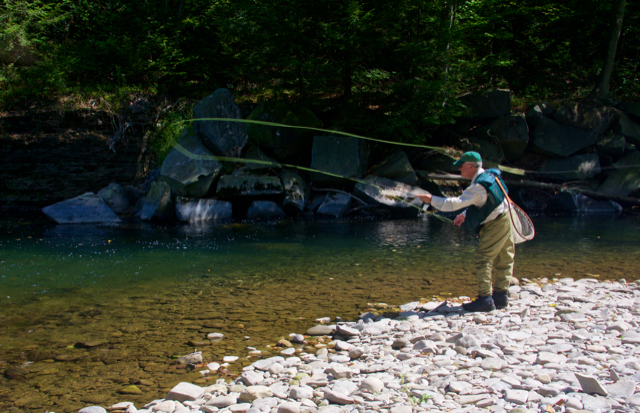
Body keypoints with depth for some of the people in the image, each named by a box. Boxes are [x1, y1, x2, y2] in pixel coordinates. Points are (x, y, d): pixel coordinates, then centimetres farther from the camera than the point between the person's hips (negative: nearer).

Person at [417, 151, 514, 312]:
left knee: (483, 259, -8)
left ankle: (485, 298, -9)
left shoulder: (478, 187, -25)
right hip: (504, 220, 10)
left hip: (495, 225, -10)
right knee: (503, 260, 12)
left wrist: (432, 200, -23)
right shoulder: (488, 175, 7)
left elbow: (456, 203, -29)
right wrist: (464, 214, 12)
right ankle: (501, 296, 18)